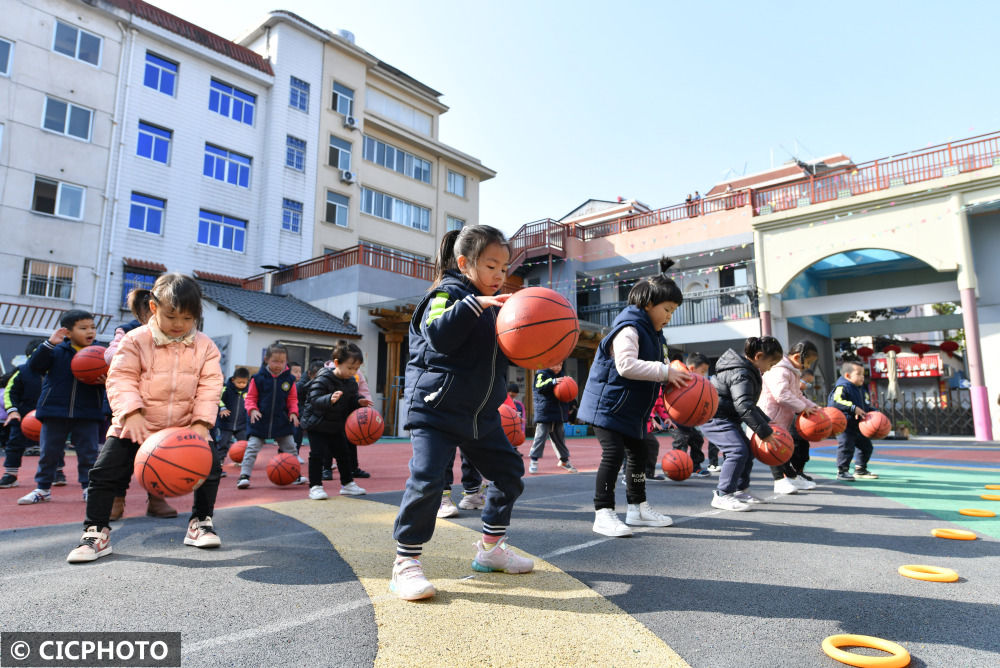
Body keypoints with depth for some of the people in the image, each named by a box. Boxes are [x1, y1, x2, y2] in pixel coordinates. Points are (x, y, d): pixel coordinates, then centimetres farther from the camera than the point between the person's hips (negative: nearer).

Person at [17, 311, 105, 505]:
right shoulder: (57, 351, 0)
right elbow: (34, 365, -9)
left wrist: (105, 381, -17)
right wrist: (49, 343, -17)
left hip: (88, 413, 0)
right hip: (55, 411, 0)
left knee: (88, 452, 4)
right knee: (49, 452, 11)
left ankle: (89, 487, 15)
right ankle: (42, 488, 25)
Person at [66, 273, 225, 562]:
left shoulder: (204, 346, -3)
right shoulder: (136, 340, -7)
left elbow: (209, 386, -6)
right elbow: (120, 378, -11)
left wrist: (201, 422, -17)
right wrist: (131, 413, -26)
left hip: (185, 427, 1)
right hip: (136, 426, -1)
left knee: (211, 466, -5)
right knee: (105, 472, -5)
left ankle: (201, 522, 15)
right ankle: (96, 532, 14)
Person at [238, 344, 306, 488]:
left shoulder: (289, 379, -1)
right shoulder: (258, 378, -7)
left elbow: (292, 399, 7)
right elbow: (250, 397, 0)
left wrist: (293, 412, -7)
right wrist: (252, 409, -16)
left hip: (282, 422, 2)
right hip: (260, 421, -2)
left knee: (290, 448, 9)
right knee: (252, 448, -2)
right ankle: (244, 475, 6)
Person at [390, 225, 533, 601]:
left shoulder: (494, 305, 13)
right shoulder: (448, 293, -10)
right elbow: (439, 335, -29)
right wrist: (474, 304, -34)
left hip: (480, 412, 9)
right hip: (436, 406, -8)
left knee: (508, 470, 12)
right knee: (426, 480, -15)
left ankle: (490, 548, 29)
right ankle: (405, 564, 3)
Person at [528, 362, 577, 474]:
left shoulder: (561, 375, 14)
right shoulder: (542, 374, -5)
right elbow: (539, 387, -23)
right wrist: (553, 382, -34)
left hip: (559, 414, 6)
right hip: (544, 413, -6)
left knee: (560, 438, 15)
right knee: (541, 436, -6)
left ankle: (564, 460, 27)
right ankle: (533, 461, 3)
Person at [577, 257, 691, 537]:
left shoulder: (653, 332, 15)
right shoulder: (629, 328, -19)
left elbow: (657, 365, 20)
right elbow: (626, 365, -33)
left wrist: (676, 376, 0)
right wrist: (665, 372, -30)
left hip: (631, 407, 11)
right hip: (608, 404, -11)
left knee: (638, 453, 15)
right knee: (613, 453, -16)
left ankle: (638, 508, 29)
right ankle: (603, 513, -8)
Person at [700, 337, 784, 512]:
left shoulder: (748, 371, 13)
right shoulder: (741, 374, -22)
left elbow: (749, 403, 24)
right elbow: (744, 407, -30)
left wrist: (766, 421, 15)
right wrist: (765, 432, -26)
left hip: (727, 418, 11)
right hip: (714, 418, -11)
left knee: (748, 450, 16)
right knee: (738, 450, -22)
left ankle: (741, 490, 29)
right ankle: (722, 496, -17)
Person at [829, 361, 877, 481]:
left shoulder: (862, 389, 14)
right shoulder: (842, 387, -16)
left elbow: (866, 406, 25)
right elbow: (835, 401, -33)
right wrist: (853, 408, -33)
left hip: (858, 425, 9)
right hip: (844, 425, -9)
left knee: (866, 446, 17)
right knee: (846, 447, -13)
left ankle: (860, 470, 32)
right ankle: (842, 471, -2)